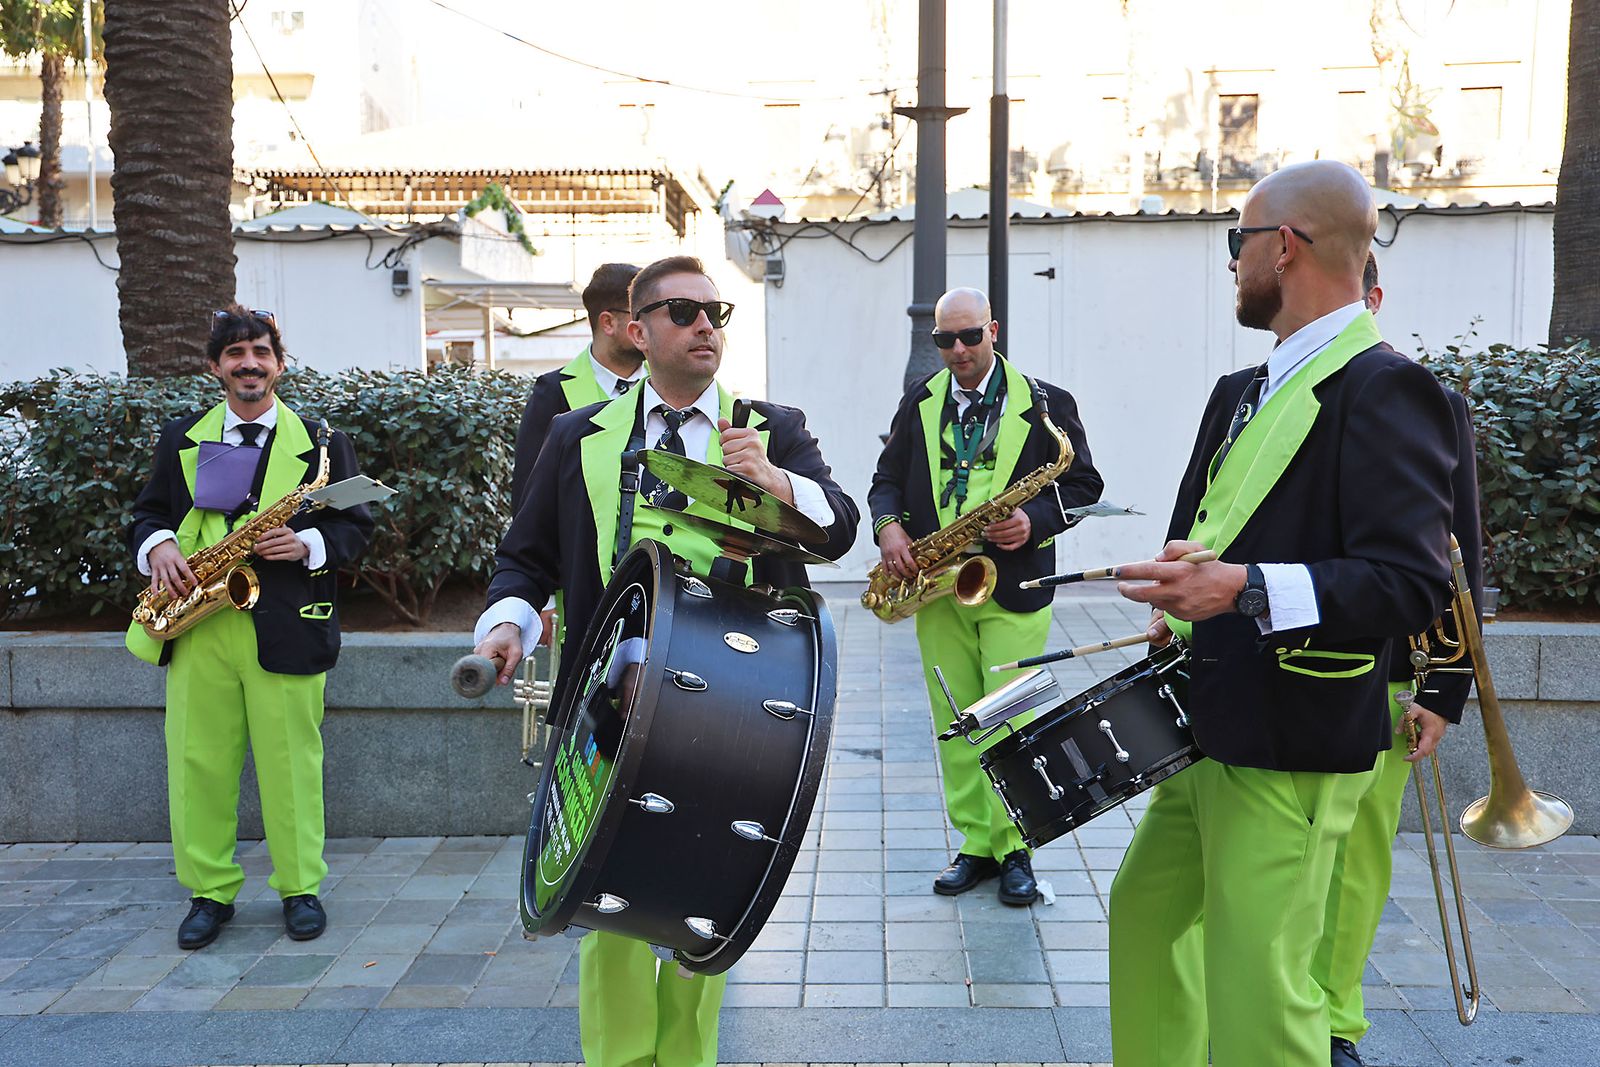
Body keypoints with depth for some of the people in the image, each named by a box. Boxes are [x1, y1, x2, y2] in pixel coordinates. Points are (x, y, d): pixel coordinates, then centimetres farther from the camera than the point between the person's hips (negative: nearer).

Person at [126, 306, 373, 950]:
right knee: (198, 762, 6)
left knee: (291, 762, 3)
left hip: (286, 629, -2)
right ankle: (209, 891, 21)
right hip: (197, 628, 3)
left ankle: (300, 888, 18)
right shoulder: (180, 439, 14)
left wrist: (308, 546, -16)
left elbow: (356, 526, 3)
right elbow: (147, 513, 18)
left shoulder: (320, 441, 6)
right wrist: (158, 546, -4)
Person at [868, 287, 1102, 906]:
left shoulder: (1045, 403, 1)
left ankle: (1013, 850, 11)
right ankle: (975, 844, 19)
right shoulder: (919, 404, 12)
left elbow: (1083, 484, 2)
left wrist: (1035, 520, -16)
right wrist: (888, 525, -6)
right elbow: (887, 478, 14)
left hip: (1013, 588, -3)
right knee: (954, 725, 8)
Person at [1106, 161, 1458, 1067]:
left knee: (1257, 977, -3)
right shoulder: (1244, 392, 14)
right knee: (1146, 908, 19)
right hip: (1208, 724, 9)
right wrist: (1183, 611, 7)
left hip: (1290, 744, -9)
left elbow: (1413, 582, -23)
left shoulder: (1386, 389, -14)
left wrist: (1245, 590, -33)